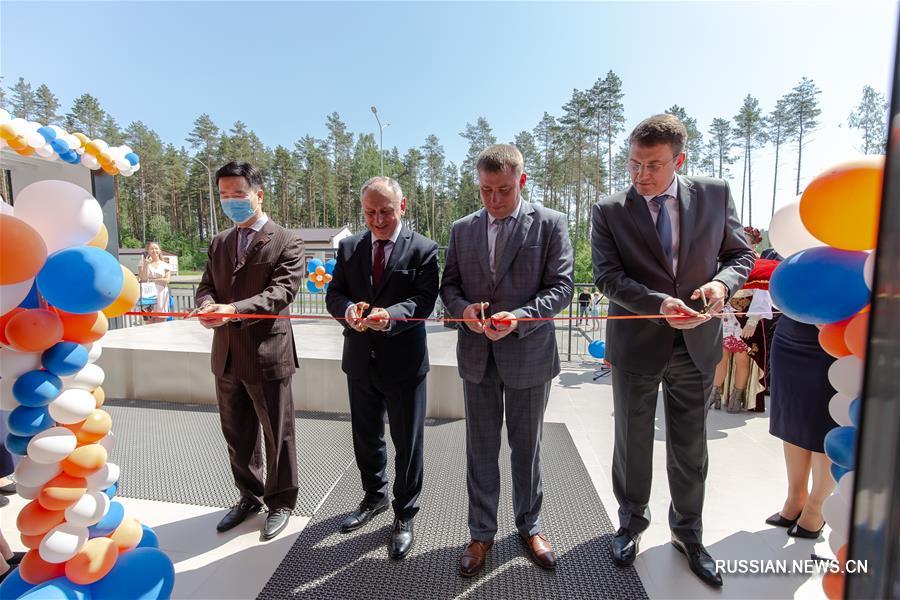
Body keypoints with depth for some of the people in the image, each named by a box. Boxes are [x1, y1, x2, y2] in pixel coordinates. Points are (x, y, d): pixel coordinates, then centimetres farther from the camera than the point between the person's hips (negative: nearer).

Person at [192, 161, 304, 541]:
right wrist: (207, 305, -14)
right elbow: (207, 286, 10)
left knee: (276, 435, 8)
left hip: (267, 355, -6)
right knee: (237, 435, 20)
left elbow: (281, 291, -17)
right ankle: (250, 496, 41)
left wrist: (235, 310, -30)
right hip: (226, 356, 6)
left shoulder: (286, 242, -6)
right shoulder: (219, 243, 13)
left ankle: (280, 502, 30)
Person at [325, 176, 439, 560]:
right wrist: (349, 309, -21)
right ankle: (375, 496, 47)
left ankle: (404, 516, 30)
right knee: (365, 437, 21)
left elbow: (423, 301, -16)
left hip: (404, 361, -4)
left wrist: (389, 316, -35)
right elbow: (333, 294, 2)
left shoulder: (423, 249, -7)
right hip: (360, 359, 5)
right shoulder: (349, 247, 5)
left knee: (408, 442, 8)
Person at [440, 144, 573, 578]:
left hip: (529, 352, -2)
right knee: (481, 448, 14)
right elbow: (448, 285, 8)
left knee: (526, 446, 16)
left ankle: (529, 526, 39)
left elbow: (561, 287, -7)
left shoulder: (550, 223, -3)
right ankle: (481, 533, 33)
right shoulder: (462, 229, 6)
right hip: (476, 354, 3)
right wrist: (463, 308, -15)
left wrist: (519, 318, -22)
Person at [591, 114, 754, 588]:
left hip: (697, 342, 2)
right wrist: (660, 304, -26)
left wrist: (722, 282, -15)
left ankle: (688, 533, 41)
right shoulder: (609, 211, -6)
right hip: (636, 343, -1)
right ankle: (632, 521, 42)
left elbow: (740, 253, 7)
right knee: (632, 443, 16)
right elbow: (607, 277, -12)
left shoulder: (715, 195, -1)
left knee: (690, 448, 16)